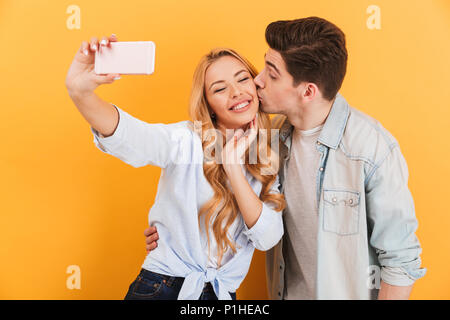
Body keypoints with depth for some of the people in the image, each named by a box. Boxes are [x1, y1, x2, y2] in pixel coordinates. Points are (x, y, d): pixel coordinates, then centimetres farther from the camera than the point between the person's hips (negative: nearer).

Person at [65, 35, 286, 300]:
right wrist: (81, 92, -49)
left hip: (224, 292, 3)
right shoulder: (188, 141, -11)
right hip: (162, 287, -3)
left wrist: (233, 167, -18)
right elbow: (127, 135, -31)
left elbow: (268, 239, -10)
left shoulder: (271, 159, 0)